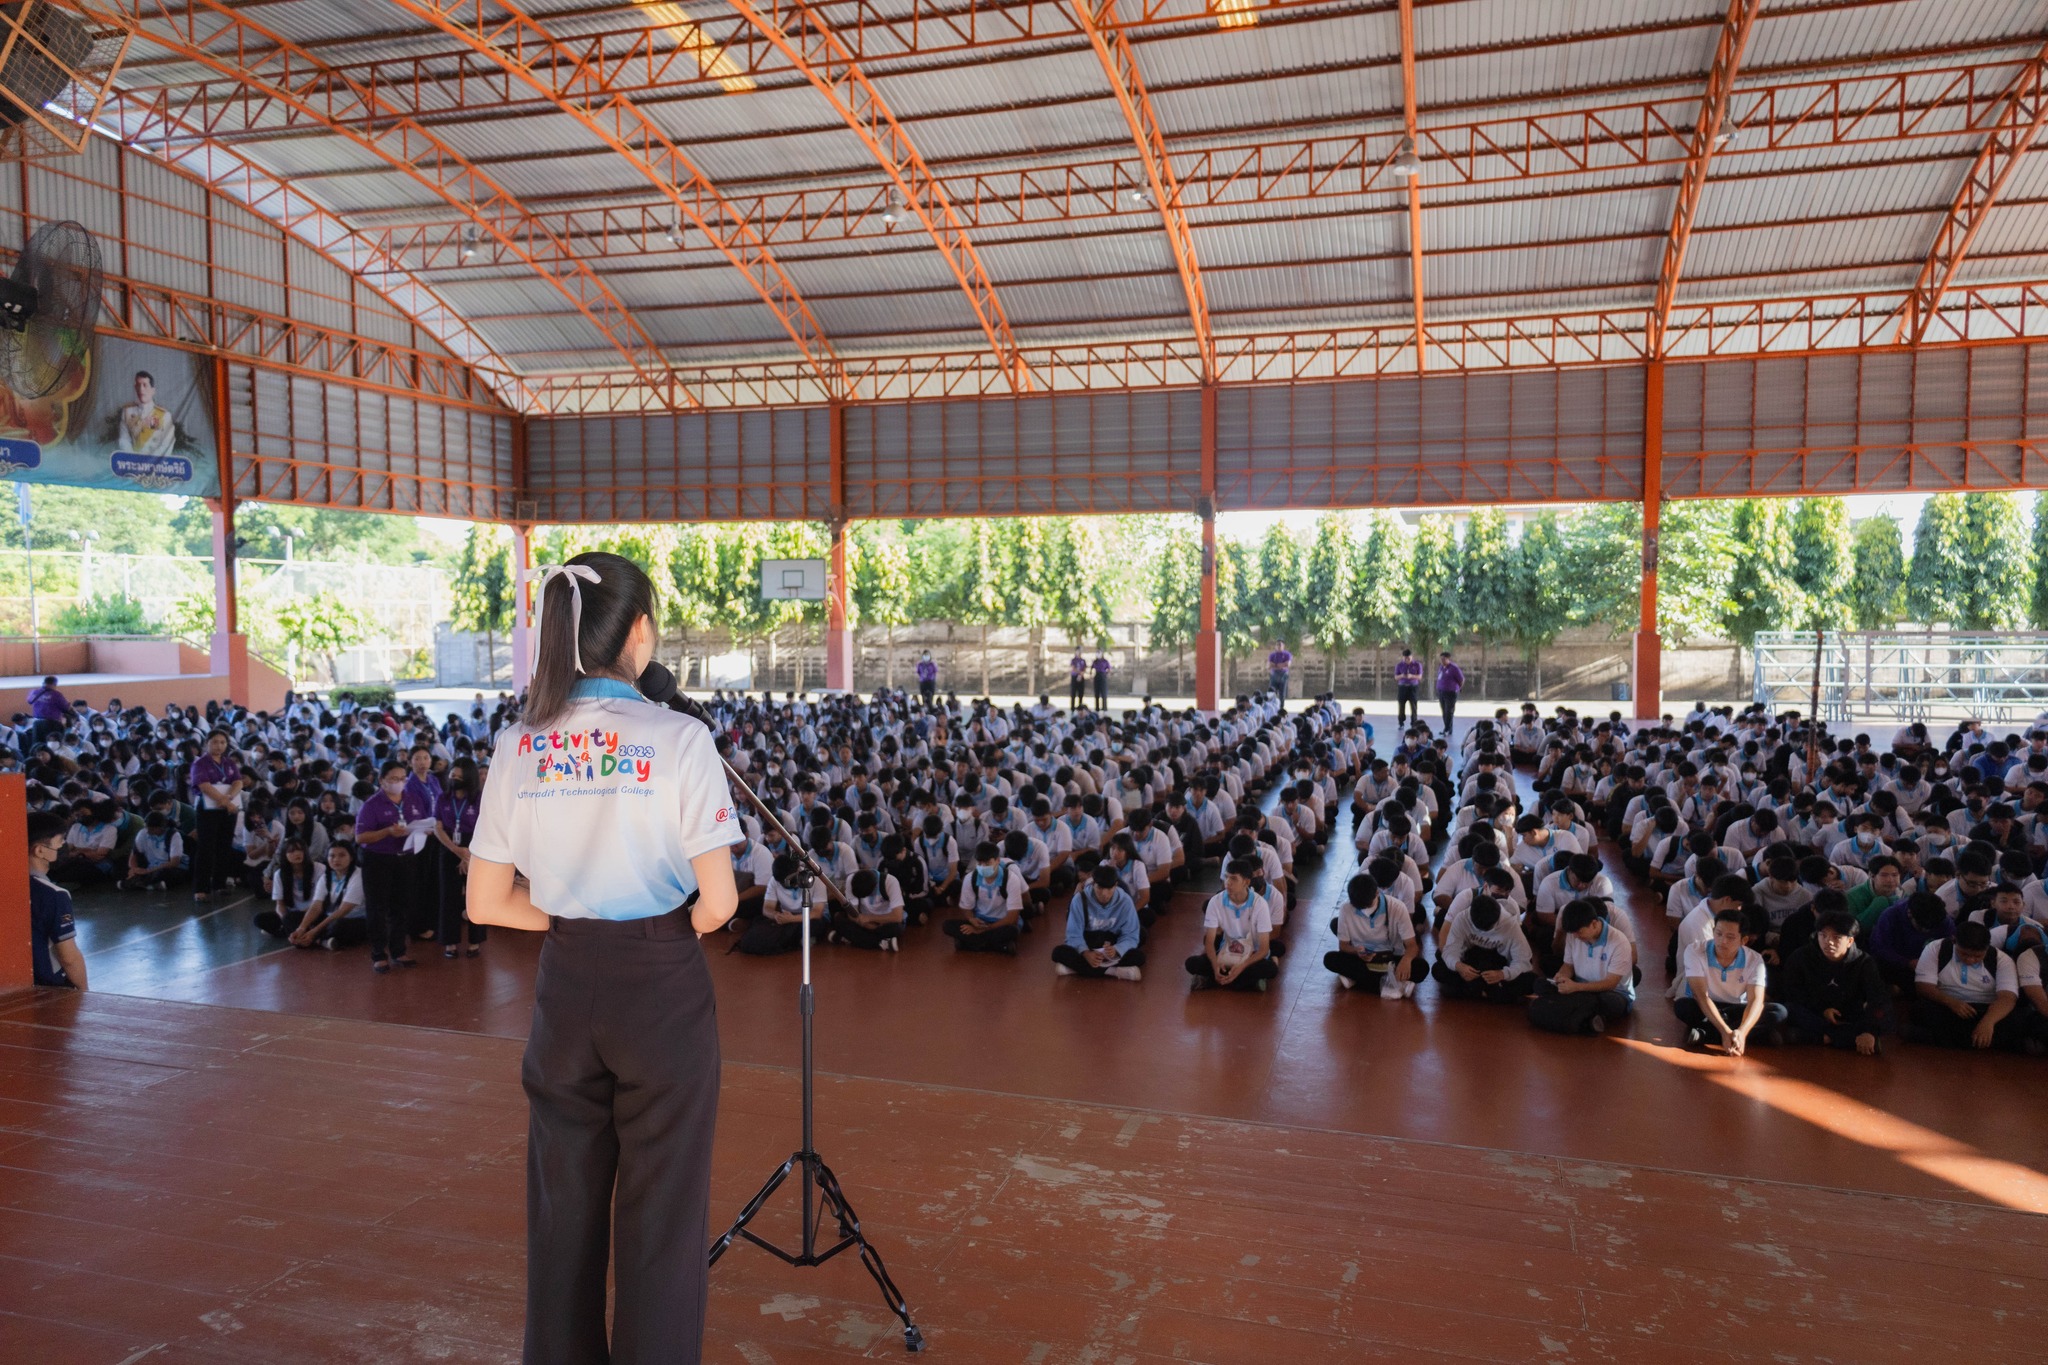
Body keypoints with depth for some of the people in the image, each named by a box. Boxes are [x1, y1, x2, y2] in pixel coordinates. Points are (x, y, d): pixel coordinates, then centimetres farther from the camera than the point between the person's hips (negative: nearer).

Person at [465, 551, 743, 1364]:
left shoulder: (519, 744, -2)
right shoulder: (678, 740, -15)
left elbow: (485, 902, 2)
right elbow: (718, 900, -14)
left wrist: (576, 919, 11)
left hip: (565, 989, 4)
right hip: (662, 990, -4)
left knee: (563, 1209, 20)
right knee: (661, 1215, 10)